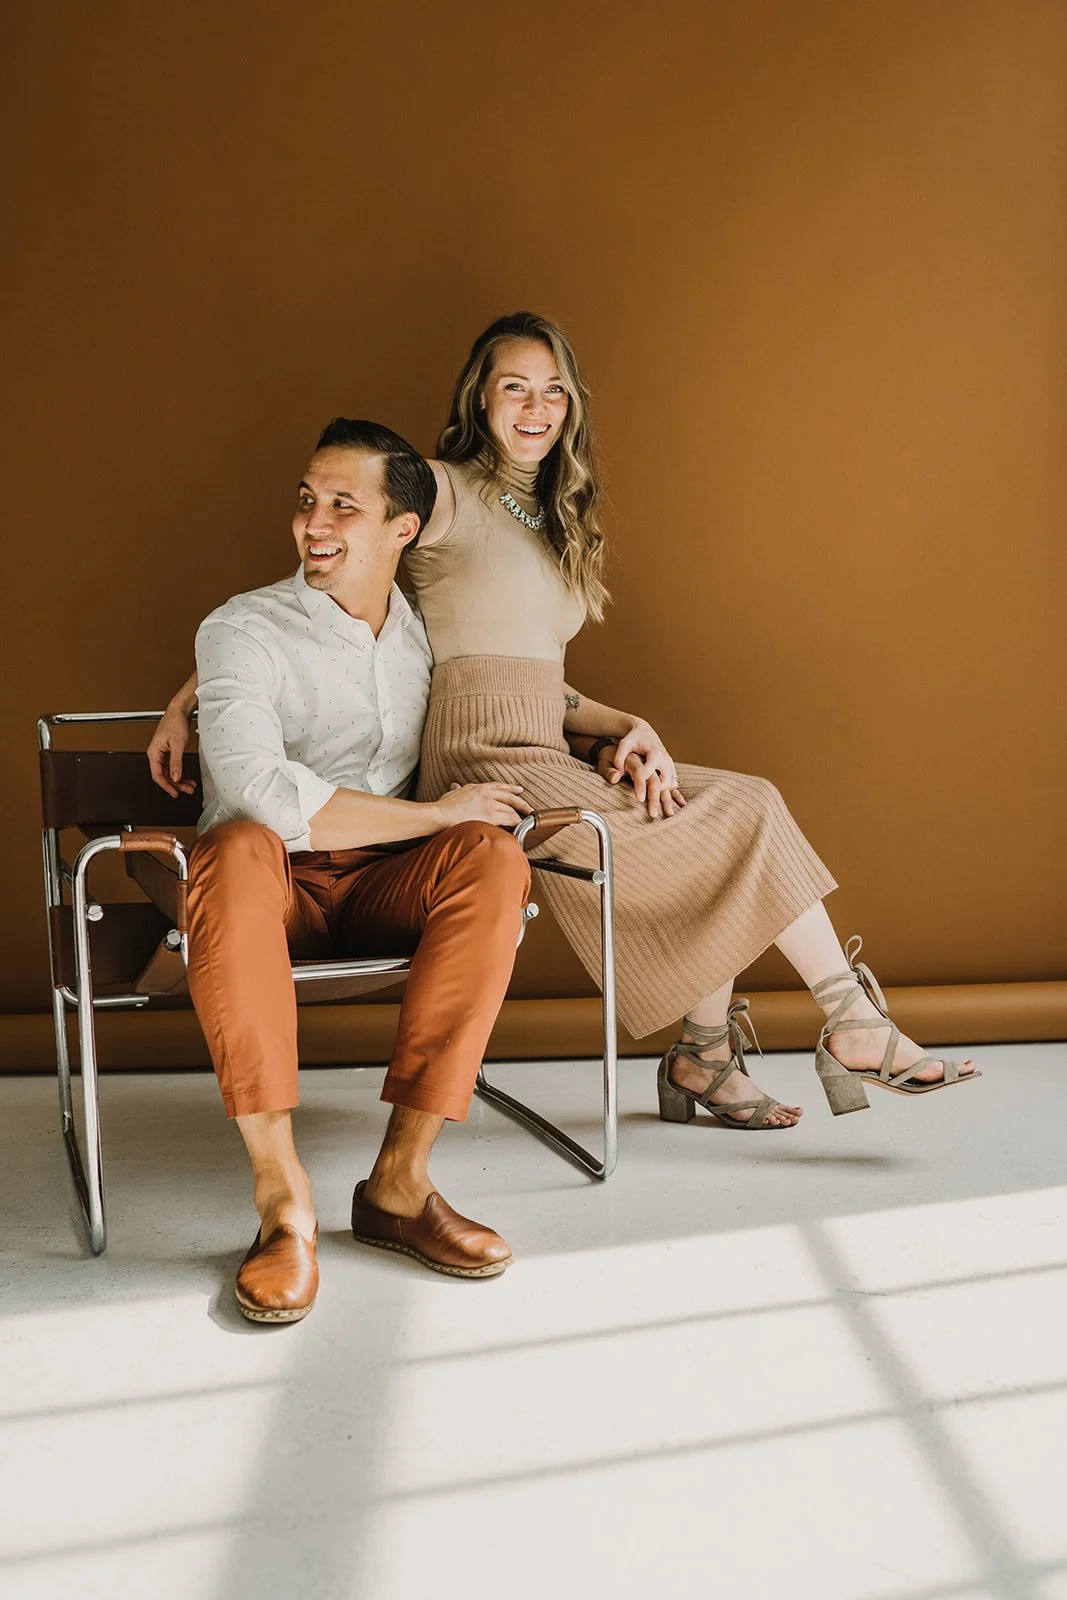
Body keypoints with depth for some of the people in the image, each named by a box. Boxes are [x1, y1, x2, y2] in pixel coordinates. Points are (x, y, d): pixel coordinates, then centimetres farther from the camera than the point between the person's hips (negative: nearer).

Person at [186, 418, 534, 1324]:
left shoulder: (432, 629, 9)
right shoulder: (245, 630, -7)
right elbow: (261, 794, -24)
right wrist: (438, 813, -20)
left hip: (384, 887, 3)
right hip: (275, 887, -3)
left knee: (494, 857, -28)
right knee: (236, 850, -38)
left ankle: (399, 1181, -27)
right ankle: (283, 1195, -34)